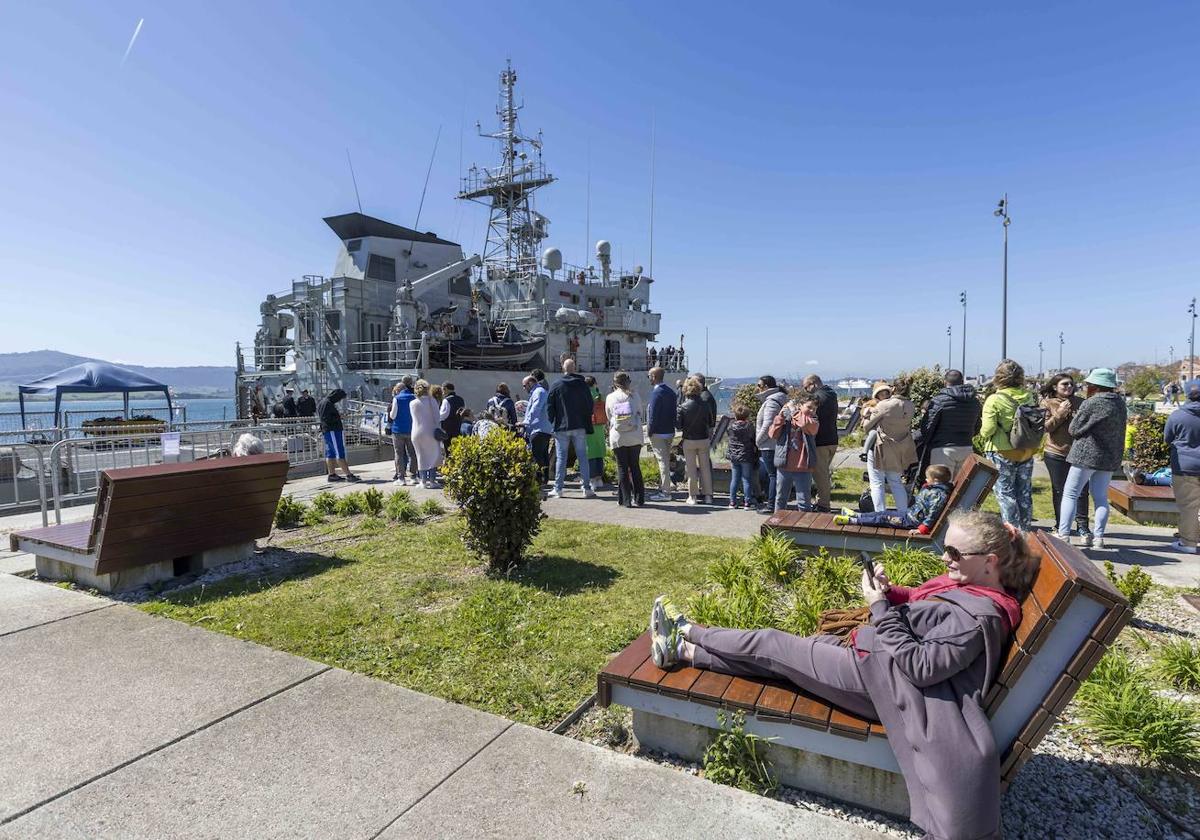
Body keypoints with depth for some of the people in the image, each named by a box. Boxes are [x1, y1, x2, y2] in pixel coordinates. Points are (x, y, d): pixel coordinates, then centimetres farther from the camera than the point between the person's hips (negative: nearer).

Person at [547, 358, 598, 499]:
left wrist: (553, 423, 10)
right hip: (580, 427, 1)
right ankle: (587, 488, 3)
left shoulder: (556, 386, -3)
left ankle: (558, 489, 6)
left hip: (561, 427, -1)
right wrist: (586, 422, 15)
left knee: (561, 458, 4)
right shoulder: (582, 384, 1)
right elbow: (590, 405, 5)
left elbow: (549, 408, 0)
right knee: (583, 457, 4)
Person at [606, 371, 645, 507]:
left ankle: (625, 499, 7)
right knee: (635, 467, 10)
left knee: (622, 468, 6)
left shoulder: (610, 398, -1)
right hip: (635, 437, 1)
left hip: (617, 438, -1)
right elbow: (640, 413, 9)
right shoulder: (634, 395, -2)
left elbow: (609, 417, 9)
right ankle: (639, 499, 12)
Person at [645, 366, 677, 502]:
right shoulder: (670, 391, 10)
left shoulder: (656, 392, -17)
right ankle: (664, 487, 26)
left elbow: (653, 415, -20)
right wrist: (671, 425, 14)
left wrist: (649, 431, -10)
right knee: (665, 460, 16)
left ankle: (665, 492, 0)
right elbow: (673, 412, 12)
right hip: (670, 431, 9)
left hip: (658, 433, -9)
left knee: (662, 461, -4)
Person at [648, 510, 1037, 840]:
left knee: (771, 644, 0)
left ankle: (687, 633, 18)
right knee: (778, 650, 8)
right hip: (872, 656, 9)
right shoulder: (969, 584, 6)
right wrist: (888, 591, -1)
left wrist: (881, 608, -24)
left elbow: (920, 666, -26)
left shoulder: (981, 616, -22)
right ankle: (684, 651, 18)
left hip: (874, 674, -8)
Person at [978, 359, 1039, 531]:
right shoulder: (1029, 398, 1)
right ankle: (1025, 531, 24)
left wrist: (982, 439, 1)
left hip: (1002, 452, -5)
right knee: (1024, 493, 14)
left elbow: (988, 429, -18)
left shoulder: (994, 400, -14)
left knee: (1005, 492, 3)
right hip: (1026, 452, 5)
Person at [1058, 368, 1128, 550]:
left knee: (1070, 494, 0)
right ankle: (1098, 537, 12)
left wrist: (1074, 416, 7)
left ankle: (1063, 534, -3)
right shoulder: (1120, 403, 7)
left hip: (1087, 455, -6)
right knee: (1101, 497, 12)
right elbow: (1119, 431, 16)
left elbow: (1074, 429, -9)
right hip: (1110, 458, 7)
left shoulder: (1091, 403, -15)